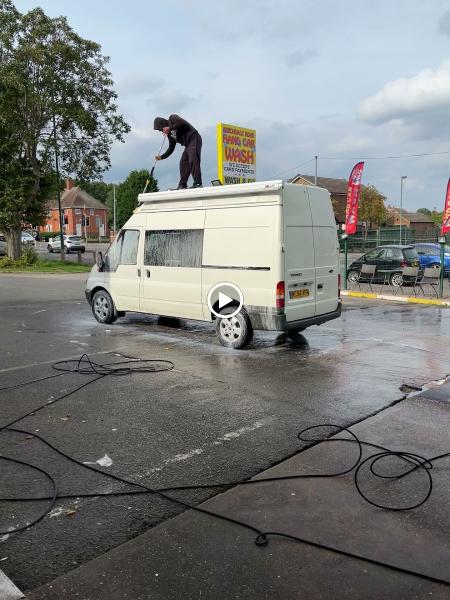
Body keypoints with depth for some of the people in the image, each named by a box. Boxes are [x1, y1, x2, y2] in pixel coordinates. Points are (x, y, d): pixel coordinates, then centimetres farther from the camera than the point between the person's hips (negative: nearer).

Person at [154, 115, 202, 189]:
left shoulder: (172, 118, 1)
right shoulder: (169, 134, 20)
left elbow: (182, 122, -19)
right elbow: (171, 148, 22)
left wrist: (169, 128, -13)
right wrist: (162, 157, 14)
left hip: (194, 138, -9)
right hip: (188, 145, 9)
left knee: (193, 160, -20)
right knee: (183, 163, 1)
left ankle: (197, 183, -26)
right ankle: (182, 185, -1)